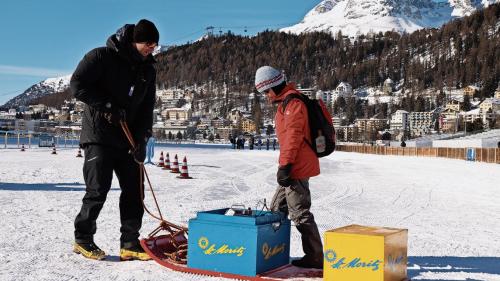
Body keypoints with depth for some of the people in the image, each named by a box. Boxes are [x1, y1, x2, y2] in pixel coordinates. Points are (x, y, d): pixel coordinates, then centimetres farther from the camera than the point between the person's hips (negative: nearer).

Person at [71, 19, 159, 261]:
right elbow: (77, 85, -12)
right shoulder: (102, 57, -7)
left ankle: (130, 244, 6)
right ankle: (82, 240, 10)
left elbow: (147, 108, 9)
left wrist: (142, 140, -4)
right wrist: (108, 106, -18)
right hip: (99, 135, -6)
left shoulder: (148, 70, 10)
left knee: (134, 190, 0)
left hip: (128, 140, 6)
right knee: (98, 189, -7)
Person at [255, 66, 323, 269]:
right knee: (277, 209, 17)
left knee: (300, 213, -7)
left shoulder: (292, 102, -13)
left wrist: (285, 165, -24)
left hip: (296, 168, -11)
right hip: (294, 168, 11)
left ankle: (314, 257, 0)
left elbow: (293, 135, -21)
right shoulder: (285, 102, 19)